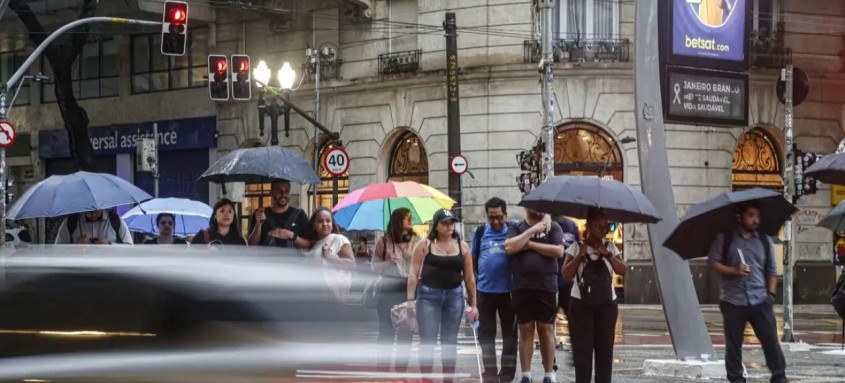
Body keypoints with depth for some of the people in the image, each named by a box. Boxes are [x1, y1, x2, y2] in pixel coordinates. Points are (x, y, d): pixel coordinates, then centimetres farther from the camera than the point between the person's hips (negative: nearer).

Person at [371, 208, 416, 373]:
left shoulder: (416, 242, 4)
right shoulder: (384, 242, 2)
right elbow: (374, 266, 3)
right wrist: (390, 266, -13)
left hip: (408, 291, 1)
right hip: (387, 291, -1)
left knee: (405, 334, 4)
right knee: (386, 332, 5)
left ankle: (401, 369, 12)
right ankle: (383, 368, 13)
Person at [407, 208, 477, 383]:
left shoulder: (462, 246, 7)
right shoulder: (425, 245, 0)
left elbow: (469, 277, 9)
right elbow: (413, 273, -1)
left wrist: (473, 304, 7)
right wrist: (410, 299, -8)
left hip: (454, 296, 3)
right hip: (428, 295, -2)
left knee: (450, 342, 7)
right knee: (427, 341, -4)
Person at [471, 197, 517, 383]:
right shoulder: (480, 232, 3)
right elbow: (472, 259, 9)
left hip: (508, 290, -2)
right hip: (485, 291, 2)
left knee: (510, 333, 5)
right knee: (486, 333, 7)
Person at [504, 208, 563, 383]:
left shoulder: (553, 227, 7)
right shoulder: (517, 228, 9)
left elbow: (558, 251, -8)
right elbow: (509, 247, -9)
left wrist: (530, 244, -8)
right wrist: (532, 231, -9)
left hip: (546, 287, -1)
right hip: (521, 287, 1)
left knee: (546, 329, 2)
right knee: (526, 330, 4)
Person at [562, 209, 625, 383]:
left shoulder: (611, 248, 7)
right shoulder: (576, 247, 0)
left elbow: (623, 270, -5)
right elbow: (566, 274, -9)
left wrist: (607, 254, -14)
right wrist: (581, 254, -18)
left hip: (607, 305, 2)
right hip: (581, 305, -2)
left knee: (605, 348, 3)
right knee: (582, 349, -3)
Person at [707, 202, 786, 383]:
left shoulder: (764, 240, 12)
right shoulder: (724, 239, 4)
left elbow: (772, 270, 15)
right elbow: (712, 262, -1)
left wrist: (771, 292, 4)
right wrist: (733, 270, -15)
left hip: (760, 301, 2)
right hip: (733, 302, -2)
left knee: (771, 340, -3)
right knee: (733, 344, 3)